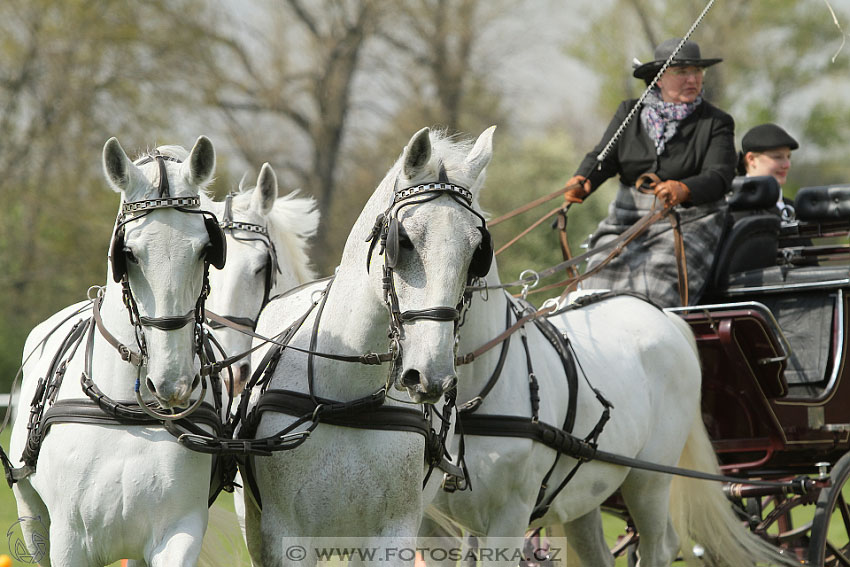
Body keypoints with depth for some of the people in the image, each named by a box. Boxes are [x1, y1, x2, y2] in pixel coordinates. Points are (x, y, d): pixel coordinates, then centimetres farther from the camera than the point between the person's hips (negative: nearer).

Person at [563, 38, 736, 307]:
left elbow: (719, 176, -10)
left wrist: (683, 190, -32)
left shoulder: (716, 122, 4)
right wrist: (583, 181, -20)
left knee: (658, 285, -28)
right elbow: (604, 156, 4)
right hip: (626, 221, 3)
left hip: (689, 222, -3)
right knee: (602, 279, -18)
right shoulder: (629, 113, 13)